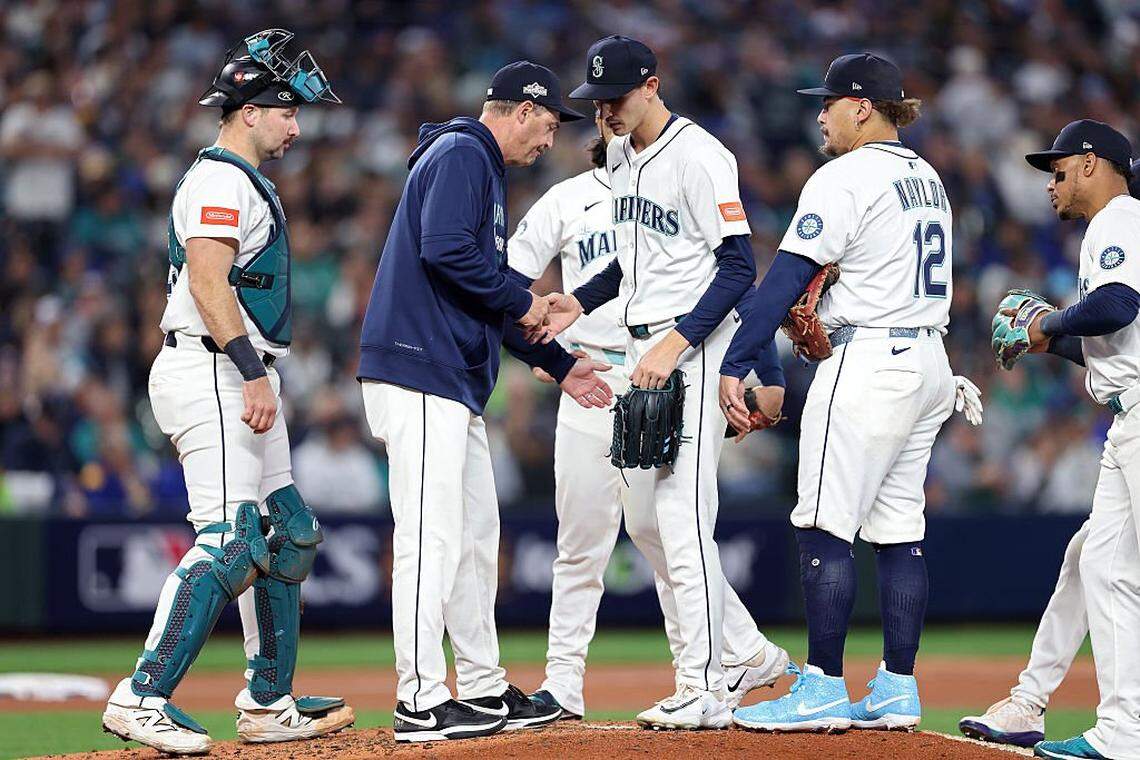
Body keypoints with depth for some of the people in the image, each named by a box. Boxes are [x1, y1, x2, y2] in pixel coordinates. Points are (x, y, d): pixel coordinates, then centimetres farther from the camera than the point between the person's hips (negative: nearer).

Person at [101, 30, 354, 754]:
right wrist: (254, 373, -28)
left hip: (243, 381, 11)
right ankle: (143, 697, -21)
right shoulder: (222, 178, -10)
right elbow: (209, 280, -22)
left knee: (287, 532, 12)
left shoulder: (245, 181, 23)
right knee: (230, 539, -18)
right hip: (210, 375, -11)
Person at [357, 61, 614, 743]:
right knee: (432, 539, -11)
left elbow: (489, 301, 28)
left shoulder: (486, 171, 25)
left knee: (476, 535, 14)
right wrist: (520, 299, -11)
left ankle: (482, 689, 21)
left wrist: (559, 365, 26)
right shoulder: (461, 156, -8)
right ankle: (421, 704, -11)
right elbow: (444, 250, -23)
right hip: (418, 373, -11)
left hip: (456, 384, 11)